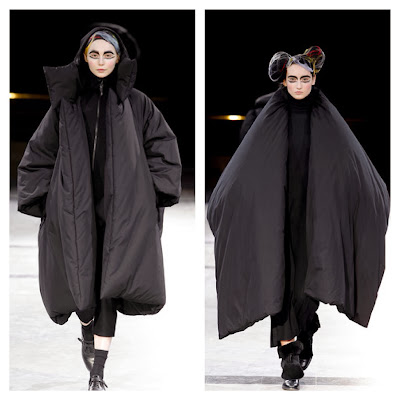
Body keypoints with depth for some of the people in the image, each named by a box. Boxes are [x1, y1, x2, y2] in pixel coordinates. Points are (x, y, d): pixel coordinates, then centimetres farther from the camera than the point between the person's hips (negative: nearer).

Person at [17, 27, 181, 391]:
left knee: (109, 283, -9)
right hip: (77, 206, 1)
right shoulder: (67, 103, 8)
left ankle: (98, 372, -8)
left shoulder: (135, 102, 7)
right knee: (83, 279, 2)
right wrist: (48, 200, 5)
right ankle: (88, 333, 35)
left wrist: (151, 192, 2)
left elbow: (163, 147, 11)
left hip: (119, 207, -1)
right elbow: (39, 153, 13)